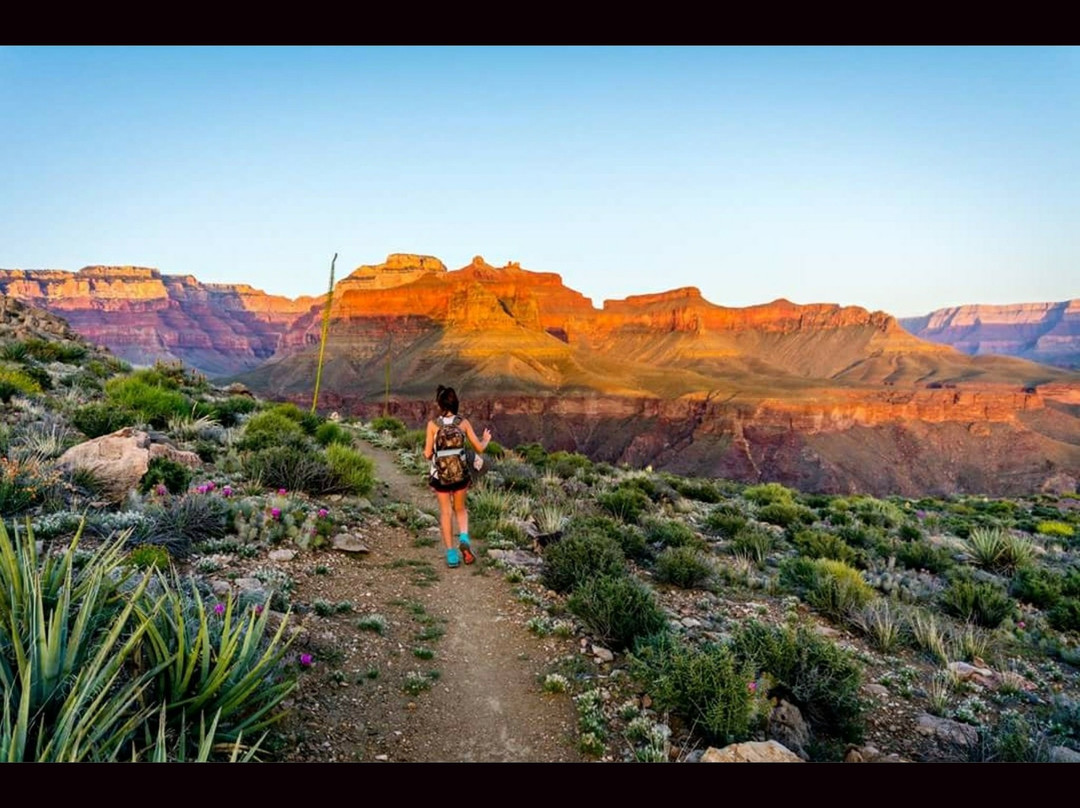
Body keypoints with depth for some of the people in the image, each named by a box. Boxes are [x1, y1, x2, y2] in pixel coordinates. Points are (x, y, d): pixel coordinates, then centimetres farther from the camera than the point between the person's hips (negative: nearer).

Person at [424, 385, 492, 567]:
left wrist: (426, 447, 15)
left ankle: (451, 555, 12)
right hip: (460, 473, 1)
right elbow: (479, 448, 0)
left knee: (446, 513, 12)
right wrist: (486, 439, 21)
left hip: (440, 475, -1)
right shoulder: (463, 422, -5)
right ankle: (464, 540, -2)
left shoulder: (433, 424, -10)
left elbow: (427, 454, -8)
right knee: (460, 509, 22)